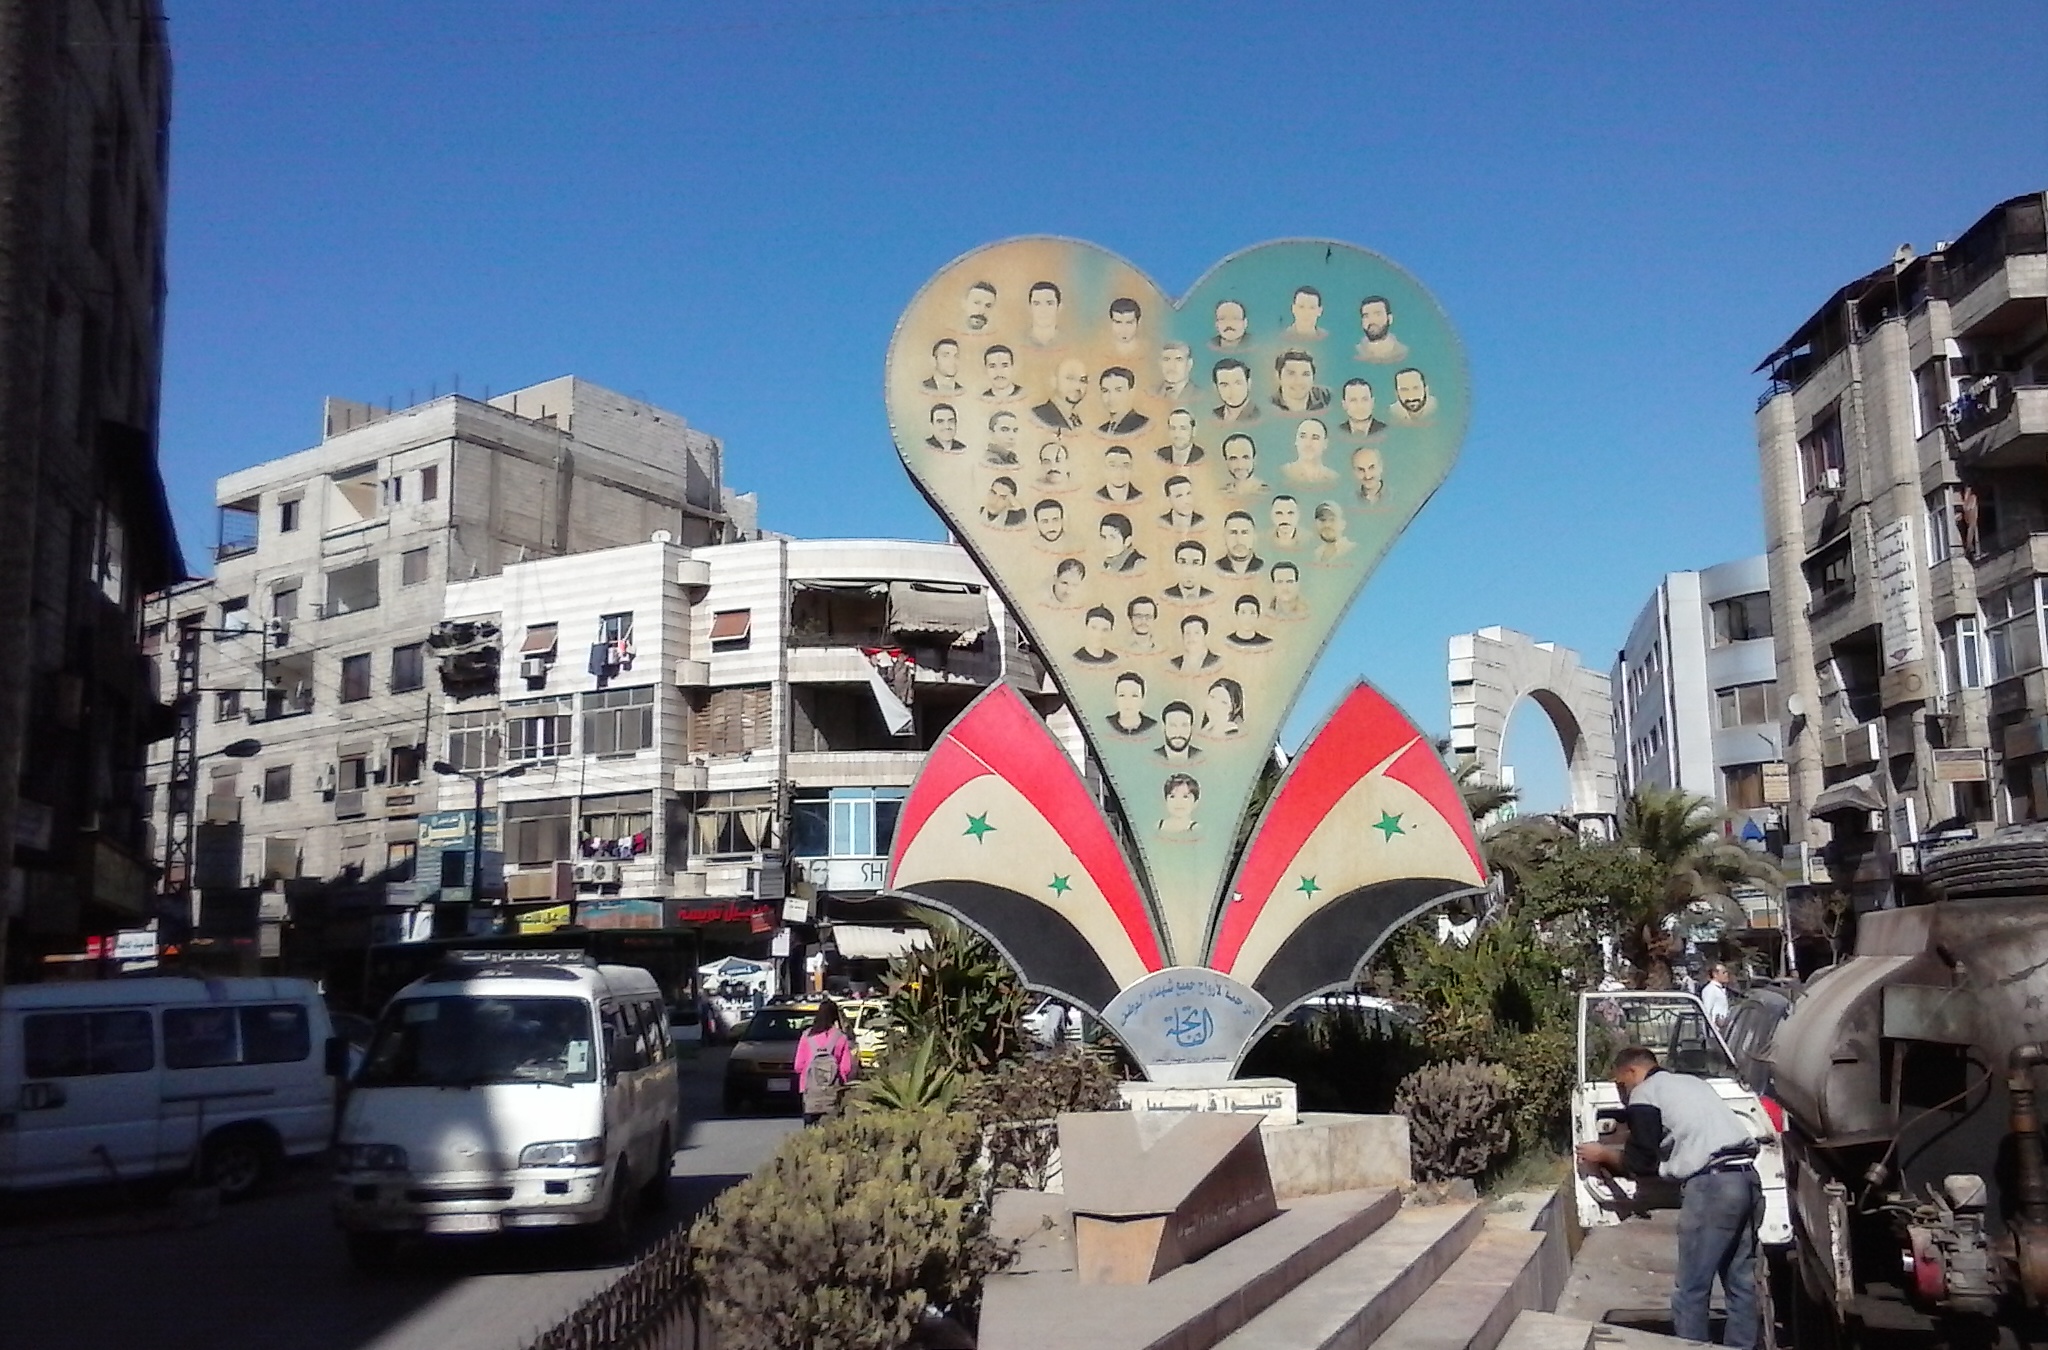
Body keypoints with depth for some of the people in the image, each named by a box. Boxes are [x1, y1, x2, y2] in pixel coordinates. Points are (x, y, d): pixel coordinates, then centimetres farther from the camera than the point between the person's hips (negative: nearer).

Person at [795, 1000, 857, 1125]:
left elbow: (799, 1066, 2)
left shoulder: (807, 1036, 0)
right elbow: (846, 1068, -4)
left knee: (810, 1123, 6)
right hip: (833, 1091, -1)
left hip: (810, 1088, 1)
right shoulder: (841, 1038, -5)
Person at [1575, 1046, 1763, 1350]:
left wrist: (1604, 1155, 17)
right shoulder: (1692, 1082, 28)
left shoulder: (1645, 1093, 4)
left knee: (1691, 1290, -1)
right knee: (1741, 1282, 13)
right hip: (1747, 1177, 8)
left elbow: (1640, 1163, 0)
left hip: (1712, 1184, -8)